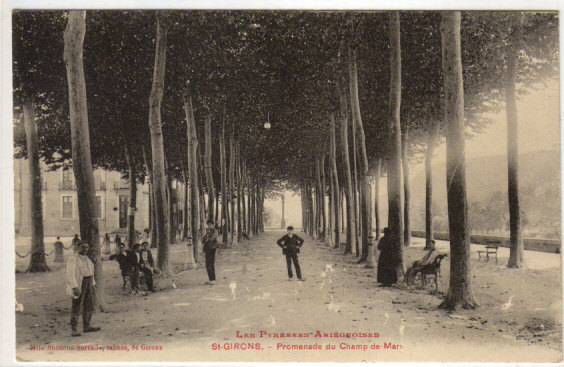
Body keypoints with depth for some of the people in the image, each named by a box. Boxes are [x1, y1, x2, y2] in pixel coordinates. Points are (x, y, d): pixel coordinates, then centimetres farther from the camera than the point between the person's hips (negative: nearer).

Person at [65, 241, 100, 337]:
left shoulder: (86, 259, 14)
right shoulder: (73, 259, -11)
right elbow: (70, 274, -18)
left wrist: (92, 284, 17)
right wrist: (75, 287, -25)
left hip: (88, 284, 8)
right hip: (78, 285, -8)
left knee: (89, 305, 11)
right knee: (76, 307, -7)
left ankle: (86, 327, 20)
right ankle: (74, 330, -5)